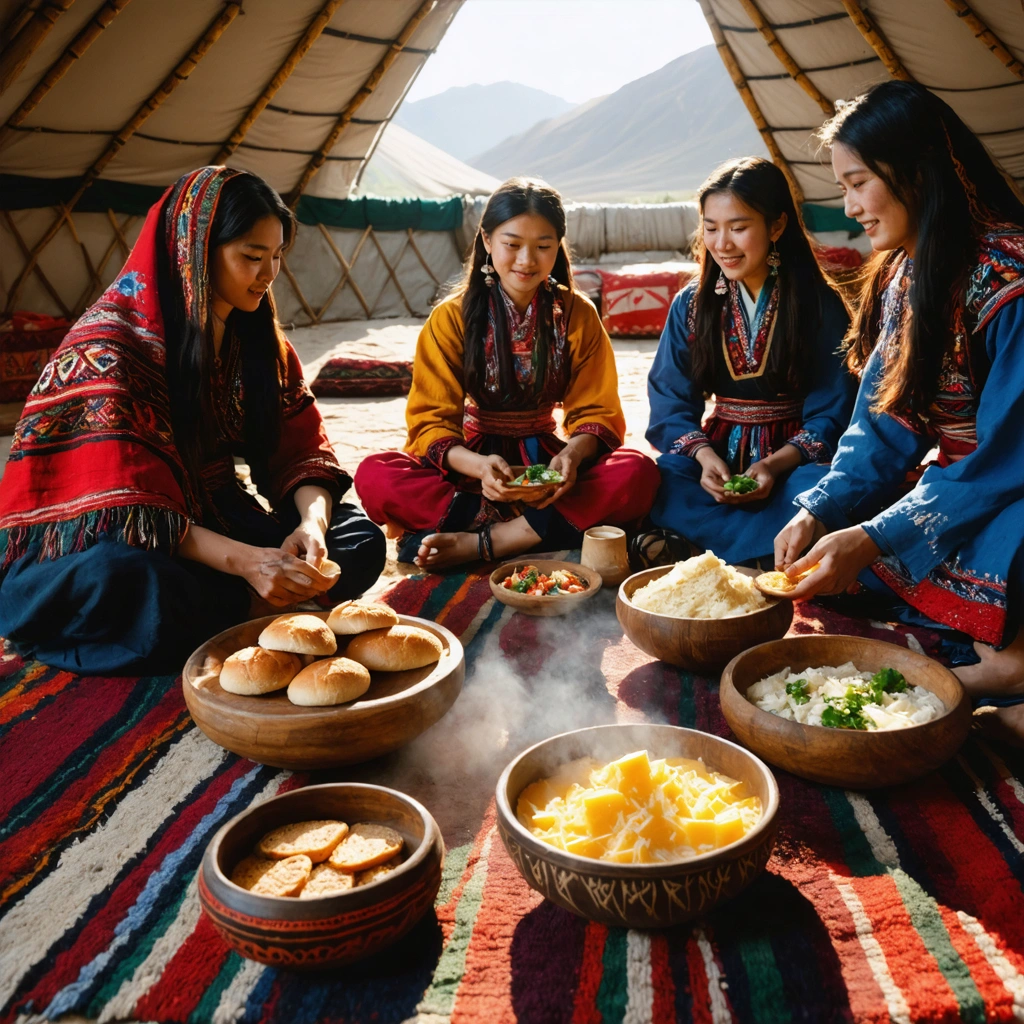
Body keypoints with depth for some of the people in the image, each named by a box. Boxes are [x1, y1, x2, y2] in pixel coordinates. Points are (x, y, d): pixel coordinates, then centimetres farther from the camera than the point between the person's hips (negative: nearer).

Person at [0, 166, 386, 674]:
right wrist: (243, 561, -36)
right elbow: (122, 506, -25)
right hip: (94, 544, -5)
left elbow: (301, 449, 1)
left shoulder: (258, 338, 3)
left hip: (208, 519, 6)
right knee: (133, 589, -41)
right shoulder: (112, 344, -19)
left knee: (359, 540, -12)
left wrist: (312, 522, -22)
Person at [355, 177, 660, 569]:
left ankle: (478, 543, -30)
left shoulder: (578, 315, 1)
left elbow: (597, 413, -1)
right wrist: (476, 465, -31)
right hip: (473, 459, -1)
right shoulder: (452, 317, -4)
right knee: (374, 476, -29)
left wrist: (572, 454, -26)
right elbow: (431, 420, -9)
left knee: (638, 474, -28)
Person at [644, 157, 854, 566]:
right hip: (719, 450, 2)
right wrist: (704, 455, -17)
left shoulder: (821, 306, -2)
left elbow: (831, 413, -6)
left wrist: (777, 464, -24)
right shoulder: (691, 304, 6)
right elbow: (671, 402, 3)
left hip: (795, 453, -1)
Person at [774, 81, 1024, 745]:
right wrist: (821, 510, -11)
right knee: (806, 517, -8)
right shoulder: (904, 273, 5)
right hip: (948, 486, 9)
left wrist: (872, 540, -25)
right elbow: (882, 429, 5)